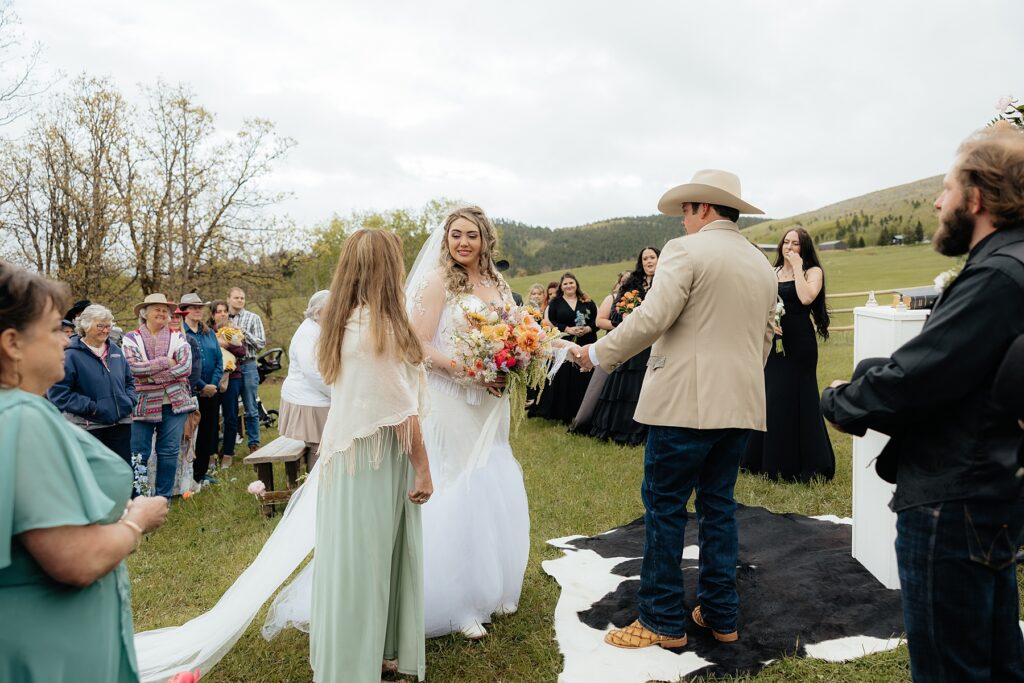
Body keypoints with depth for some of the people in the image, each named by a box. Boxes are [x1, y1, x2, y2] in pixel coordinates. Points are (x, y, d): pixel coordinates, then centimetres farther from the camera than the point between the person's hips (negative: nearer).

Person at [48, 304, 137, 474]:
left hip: (121, 423, 5)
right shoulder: (72, 355, -9)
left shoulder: (115, 350, 10)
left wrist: (130, 400, 4)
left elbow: (129, 380, 21)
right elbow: (57, 391, -13)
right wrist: (89, 406, -17)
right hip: (89, 427, -5)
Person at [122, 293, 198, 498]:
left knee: (169, 452, 5)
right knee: (139, 453, 4)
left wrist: (152, 377, -13)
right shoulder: (131, 338, 3)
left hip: (174, 403, 1)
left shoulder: (178, 338, 6)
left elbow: (185, 366, -7)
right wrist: (165, 362, -14)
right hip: (142, 404, -1)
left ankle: (163, 497, 18)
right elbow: (132, 367, -12)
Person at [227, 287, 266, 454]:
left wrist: (243, 332, -12)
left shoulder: (253, 318, 4)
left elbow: (261, 342, -3)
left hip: (247, 365, -2)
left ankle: (254, 444, 10)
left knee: (251, 409, 1)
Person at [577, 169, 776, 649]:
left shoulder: (686, 250, -8)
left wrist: (599, 353, -6)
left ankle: (663, 621, 12)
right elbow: (764, 340, 19)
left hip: (687, 403, -8)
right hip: (740, 406, 8)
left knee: (664, 507, 3)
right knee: (718, 506, 16)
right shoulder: (763, 265, 16)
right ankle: (720, 615, 24)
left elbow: (651, 318, -17)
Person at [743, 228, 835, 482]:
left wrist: (797, 267, -12)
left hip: (799, 343, -4)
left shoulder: (813, 271, -1)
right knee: (771, 398, 7)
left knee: (797, 399, -2)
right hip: (773, 341, 4)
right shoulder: (771, 273, 12)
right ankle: (772, 461, 21)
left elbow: (806, 298, -20)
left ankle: (804, 465, 9)